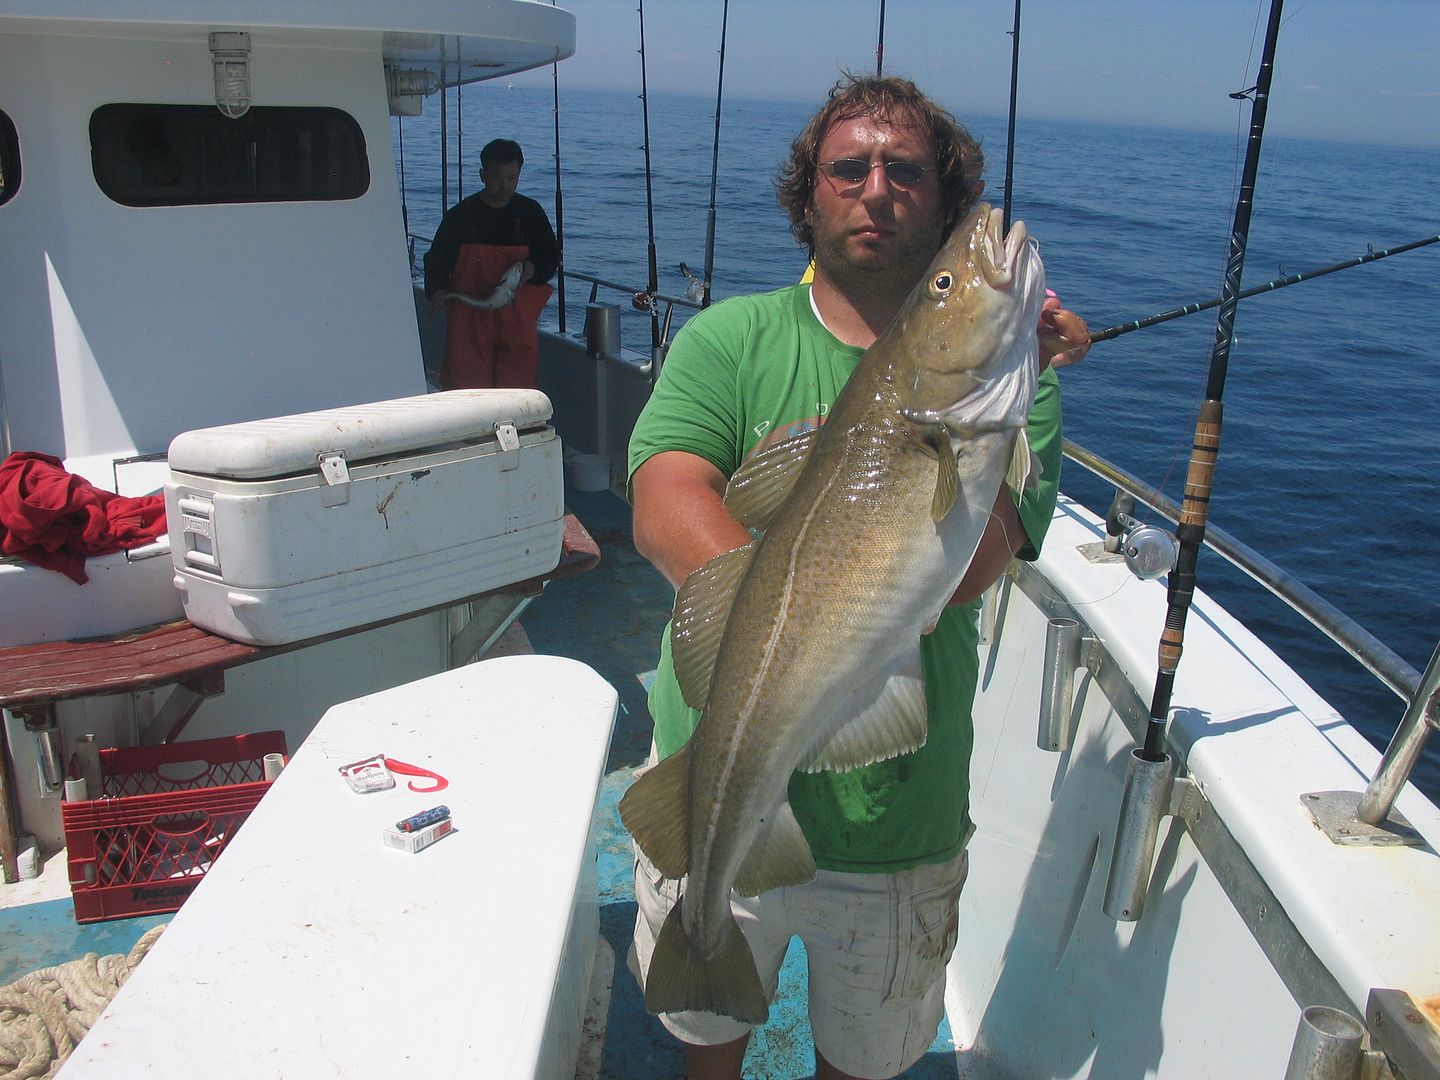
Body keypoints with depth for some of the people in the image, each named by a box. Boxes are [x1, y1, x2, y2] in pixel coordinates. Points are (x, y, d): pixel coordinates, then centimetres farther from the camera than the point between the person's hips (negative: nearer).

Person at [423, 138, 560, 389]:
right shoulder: (460, 215, 3)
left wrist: (532, 269, -10)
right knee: (464, 386, -5)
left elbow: (552, 256, 12)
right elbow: (437, 258, 9)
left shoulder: (530, 212, 7)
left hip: (518, 321, 1)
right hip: (468, 319, -1)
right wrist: (436, 290, -11)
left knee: (518, 389, 0)